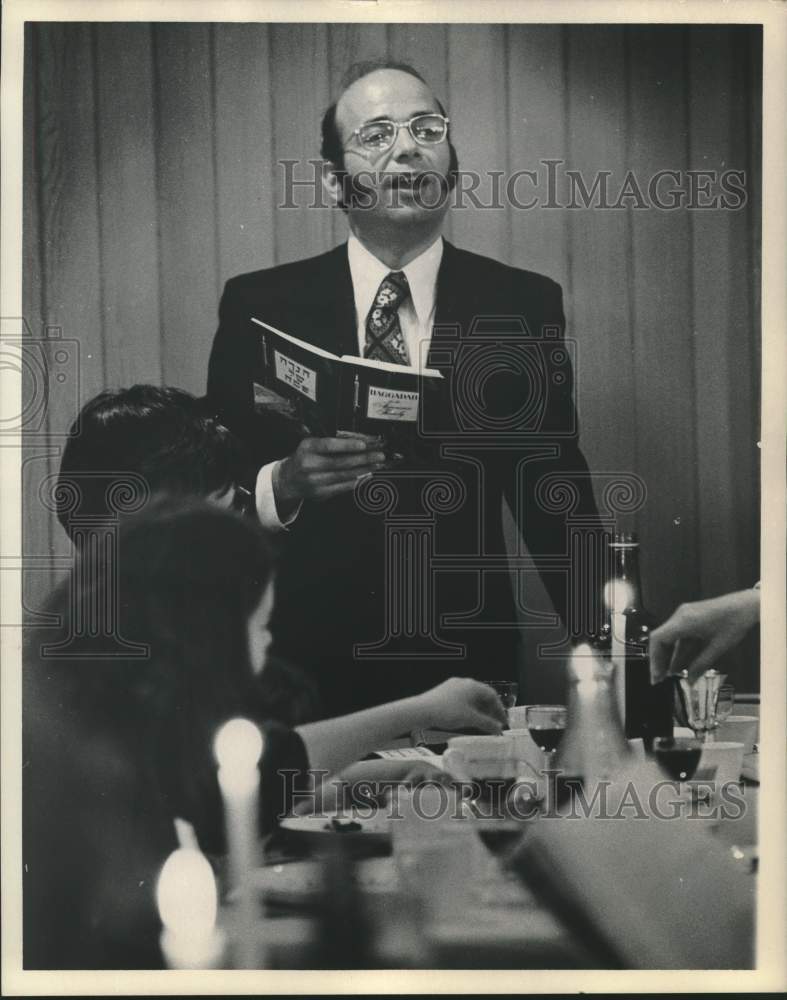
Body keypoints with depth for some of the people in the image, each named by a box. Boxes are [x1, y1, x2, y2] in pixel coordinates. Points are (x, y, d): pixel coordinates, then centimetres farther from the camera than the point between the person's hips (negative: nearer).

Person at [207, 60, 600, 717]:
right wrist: (283, 484, -22)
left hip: (466, 662, 1)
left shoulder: (523, 306, 0)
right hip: (307, 664, 0)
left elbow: (555, 497, 1)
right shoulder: (258, 305, -1)